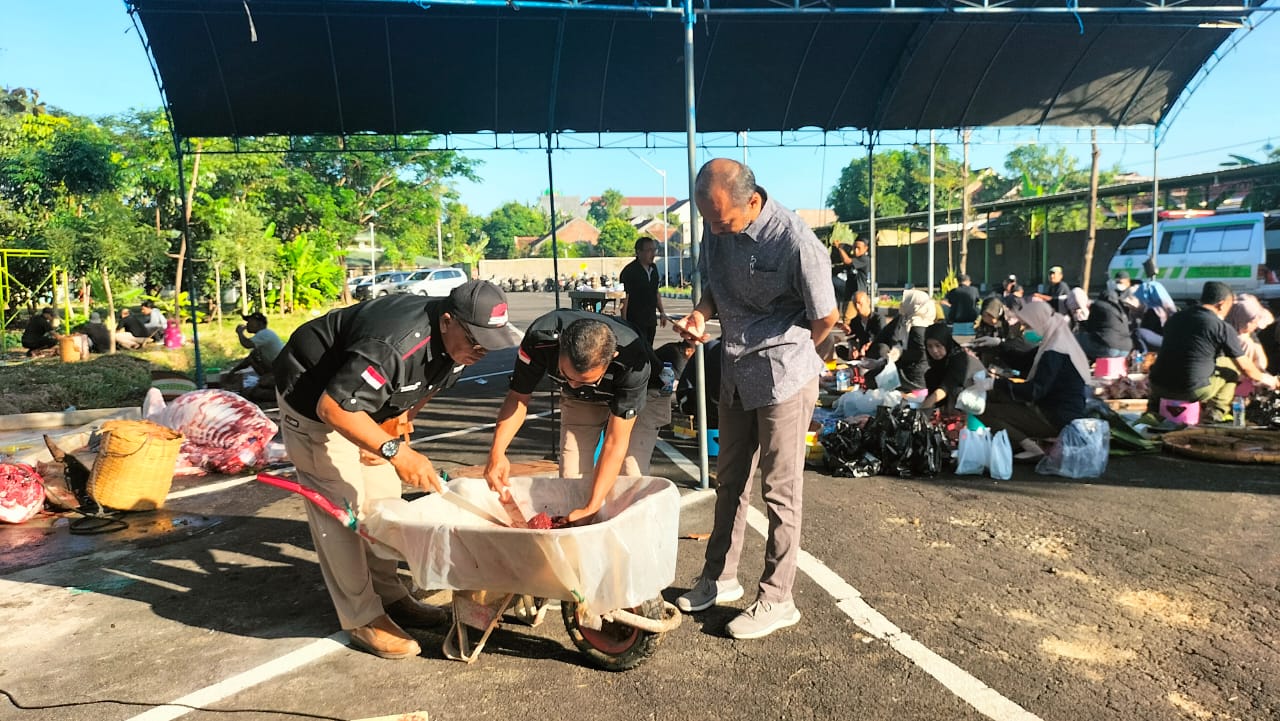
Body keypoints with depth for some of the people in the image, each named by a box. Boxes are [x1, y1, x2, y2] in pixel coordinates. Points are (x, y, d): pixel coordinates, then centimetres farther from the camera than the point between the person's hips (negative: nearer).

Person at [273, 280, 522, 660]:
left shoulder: (456, 343, -13)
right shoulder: (396, 345, -40)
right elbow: (332, 407, -37)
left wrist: (398, 421, -3)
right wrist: (395, 450, -42)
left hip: (363, 399, 8)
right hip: (313, 399, -8)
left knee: (382, 498, 10)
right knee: (341, 507, -8)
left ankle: (389, 596, 21)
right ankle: (363, 620, 1)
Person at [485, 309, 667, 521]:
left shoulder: (632, 361, -42)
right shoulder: (541, 337, -35)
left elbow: (615, 443, -36)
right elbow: (518, 396, -19)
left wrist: (592, 508, -40)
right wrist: (497, 451, -33)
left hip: (641, 395, -2)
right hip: (579, 400, 3)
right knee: (571, 478, -11)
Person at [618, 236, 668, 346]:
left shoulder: (653, 268, 11)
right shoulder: (629, 271, -12)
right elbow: (624, 298, -13)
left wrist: (662, 312, 17)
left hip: (651, 320, 7)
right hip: (635, 321, -7)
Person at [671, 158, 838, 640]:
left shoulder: (795, 242, -24)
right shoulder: (715, 229, -4)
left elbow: (825, 317, -13)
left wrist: (789, 355, 2)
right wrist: (702, 313, -7)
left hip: (784, 379, -7)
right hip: (736, 374, 7)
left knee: (780, 491, 4)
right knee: (730, 480, 18)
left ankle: (776, 600, 18)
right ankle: (720, 578, 34)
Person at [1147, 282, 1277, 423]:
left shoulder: (1175, 318, 9)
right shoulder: (1223, 328, -6)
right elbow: (1244, 366, 4)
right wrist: (1263, 378, 27)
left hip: (1158, 387, 4)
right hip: (1193, 391, -4)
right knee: (1231, 364, 20)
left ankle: (1153, 410, 25)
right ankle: (1216, 413, 14)